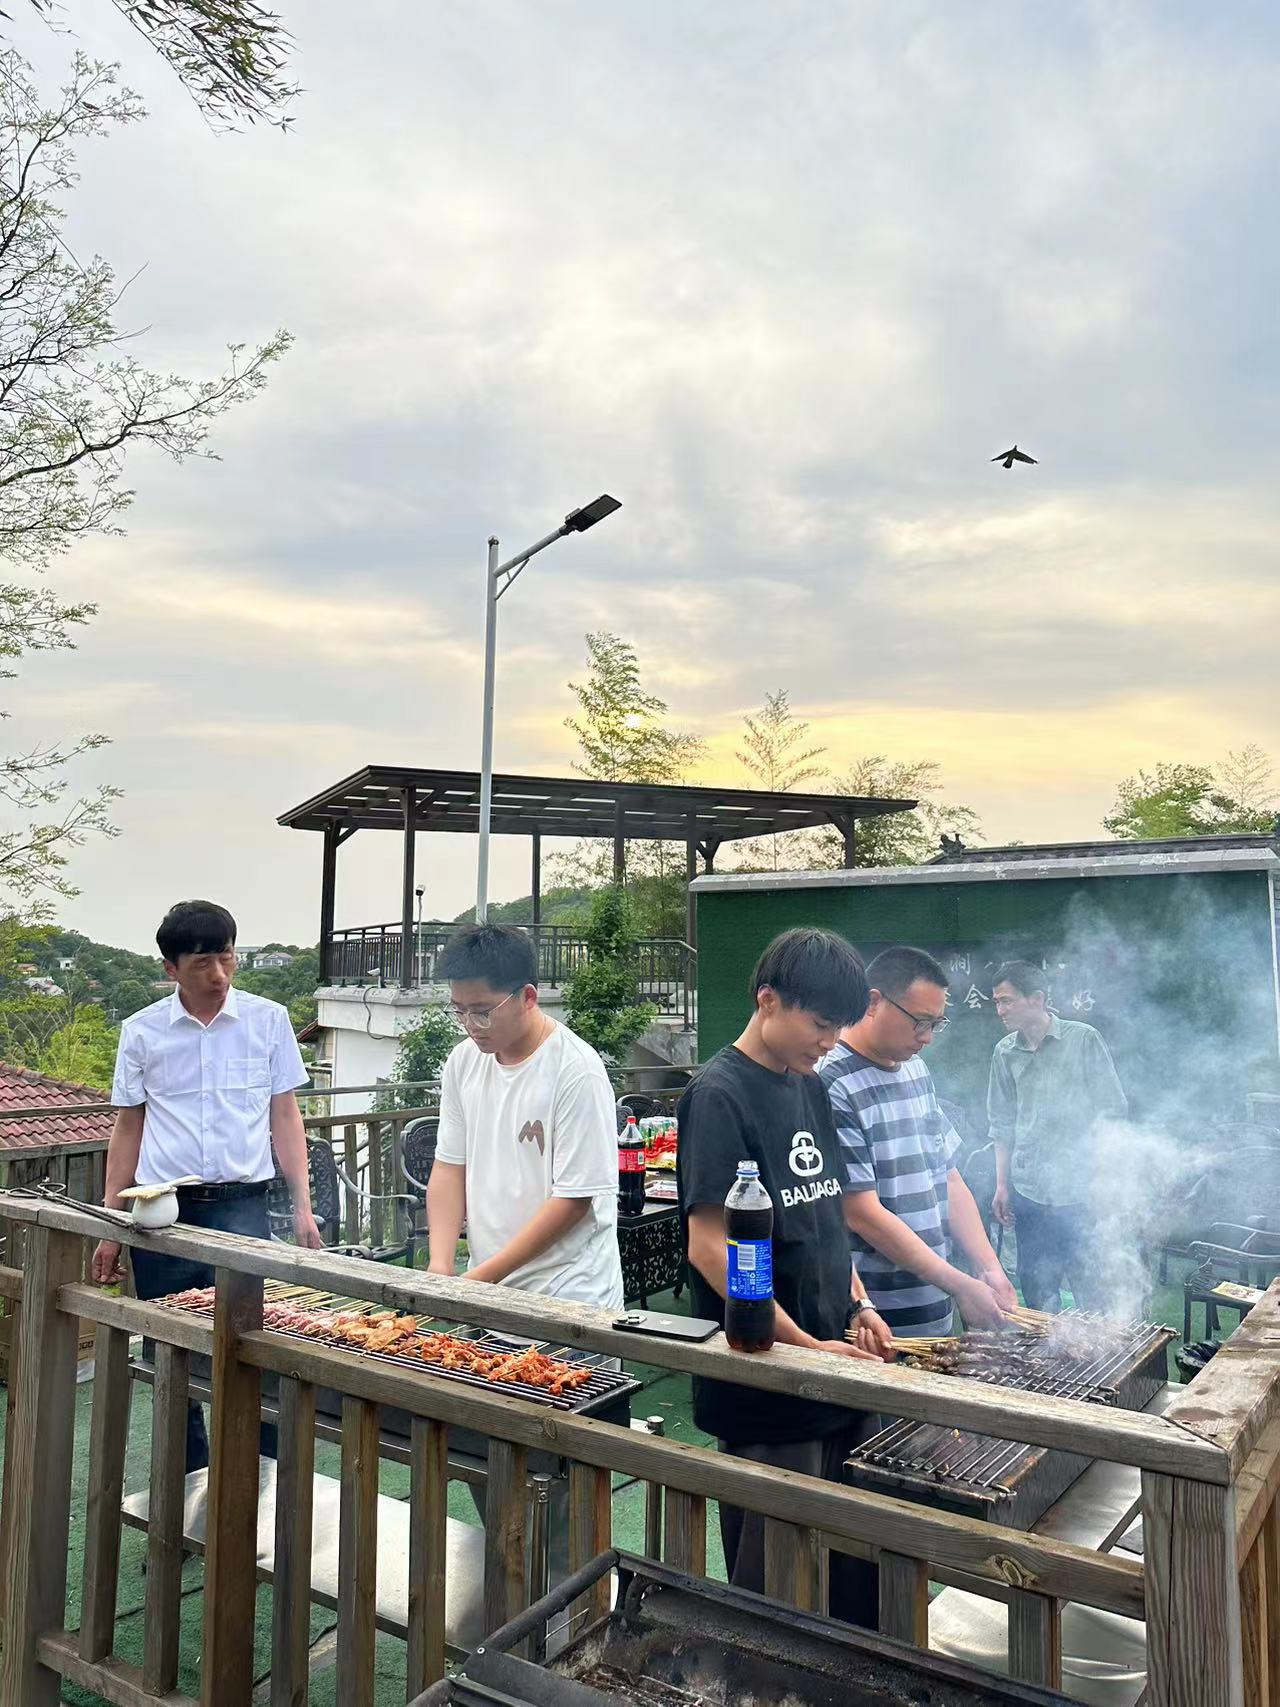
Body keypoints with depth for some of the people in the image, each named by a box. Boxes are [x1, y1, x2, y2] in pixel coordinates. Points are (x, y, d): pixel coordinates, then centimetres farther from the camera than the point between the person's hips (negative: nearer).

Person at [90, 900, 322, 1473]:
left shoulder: (268, 1020, 1)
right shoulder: (141, 1031, 3)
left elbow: (285, 1117, 5)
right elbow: (127, 1129, 10)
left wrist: (303, 1206, -3)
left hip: (241, 1207, -1)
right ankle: (189, 1485, 28)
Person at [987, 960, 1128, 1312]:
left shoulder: (1083, 1039, -4)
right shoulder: (1005, 1052, 7)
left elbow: (1114, 1108, -1)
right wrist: (1002, 1185, 10)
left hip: (1079, 1191, -4)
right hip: (1027, 1191, 4)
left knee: (1091, 1289, 1)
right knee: (1037, 1290, 9)